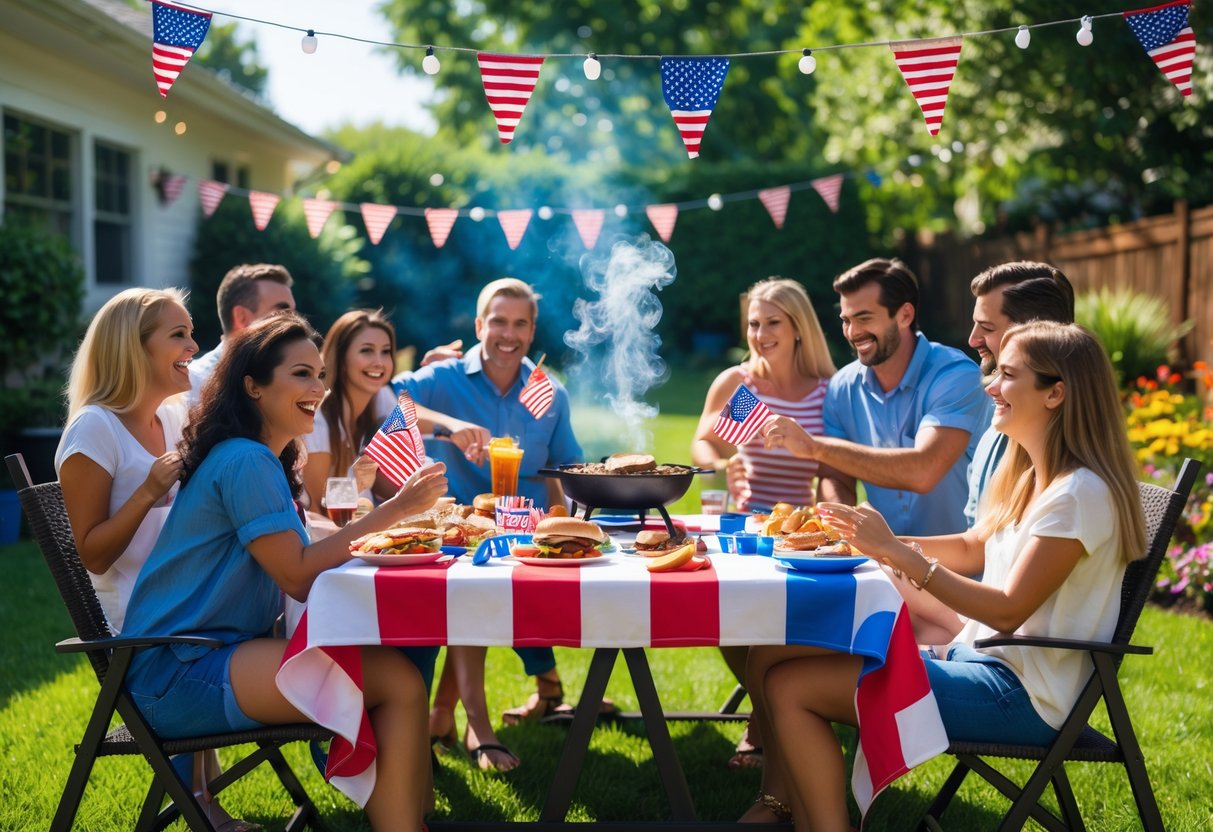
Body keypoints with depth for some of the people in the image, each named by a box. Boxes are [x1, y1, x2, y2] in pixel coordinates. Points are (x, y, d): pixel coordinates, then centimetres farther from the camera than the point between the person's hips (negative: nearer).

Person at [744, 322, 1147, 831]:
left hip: (1021, 695, -10)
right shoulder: (1033, 477, 11)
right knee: (773, 656, 0)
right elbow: (972, 548, 19)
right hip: (977, 657, 10)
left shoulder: (1080, 492, -19)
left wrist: (897, 553, -22)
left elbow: (1008, 611, -21)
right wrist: (876, 543, 4)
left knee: (791, 685, -17)